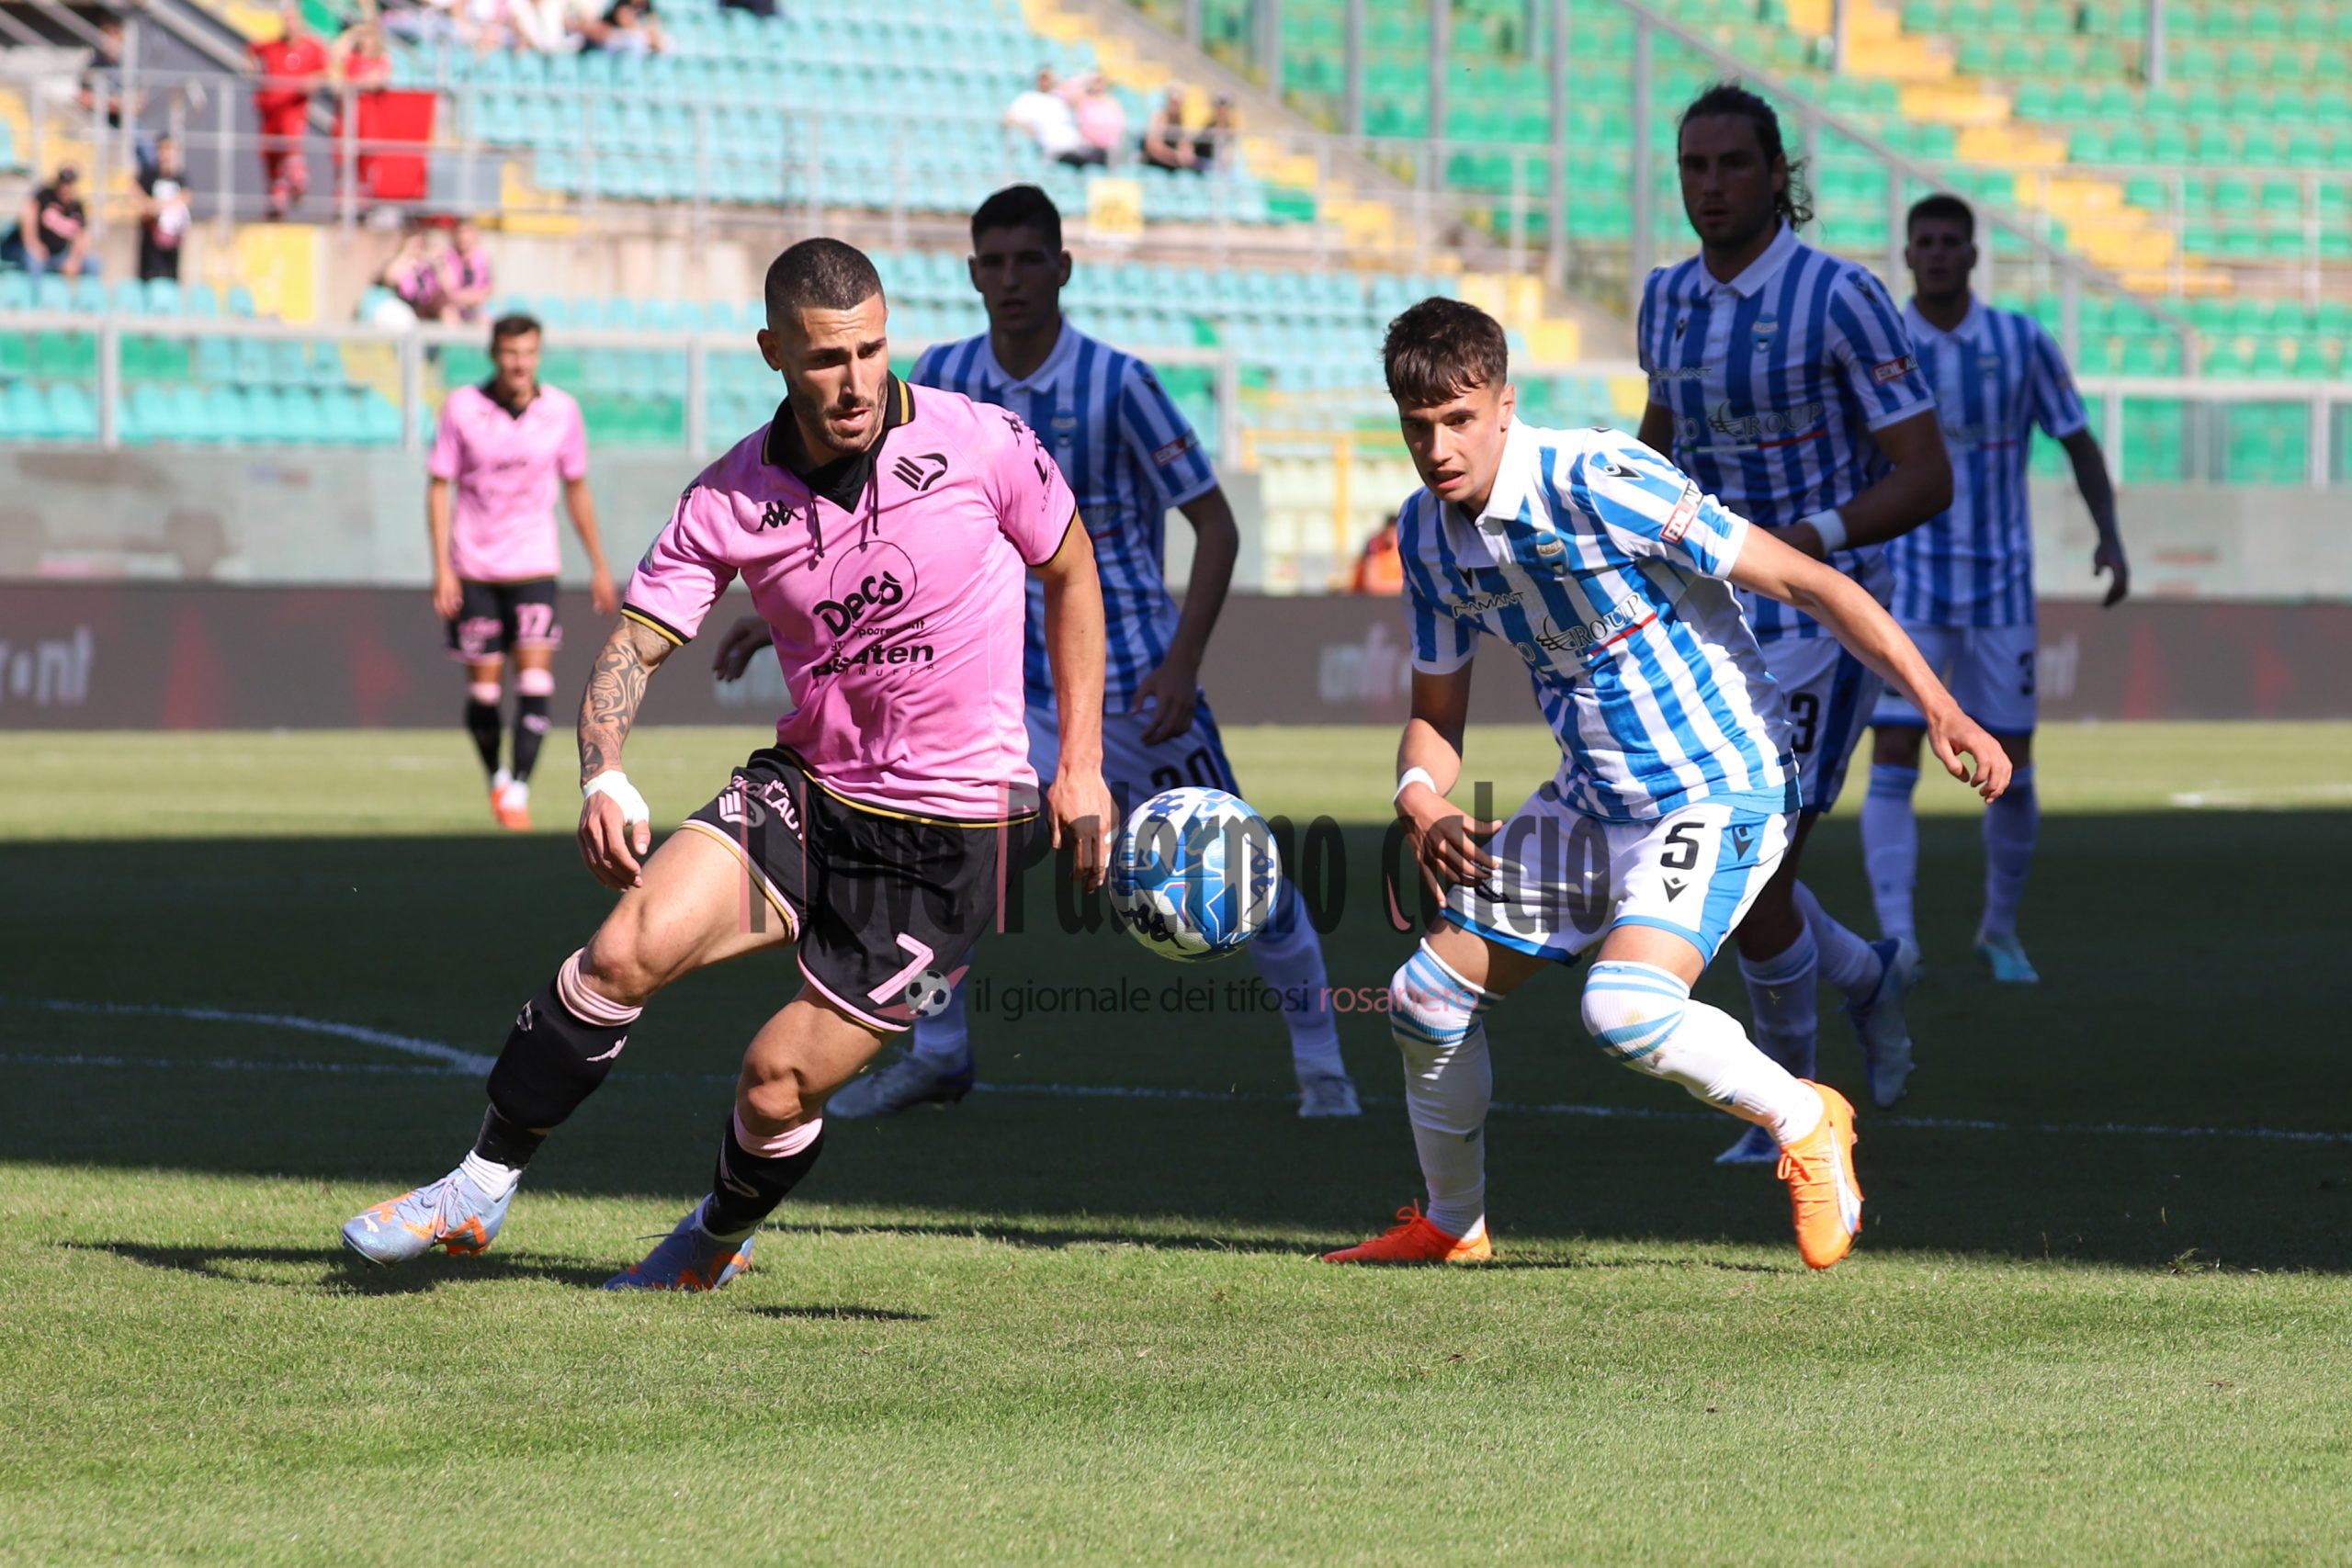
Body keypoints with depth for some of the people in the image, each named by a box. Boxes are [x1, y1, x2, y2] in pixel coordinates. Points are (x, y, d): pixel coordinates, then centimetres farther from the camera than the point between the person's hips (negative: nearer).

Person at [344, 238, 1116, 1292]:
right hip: (805, 789, 2)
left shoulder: (985, 445, -12)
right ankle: (482, 1188, -3)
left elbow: (1070, 572, 5)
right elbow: (635, 642, -8)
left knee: (779, 1084, -6)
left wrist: (1081, 762, 2)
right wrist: (604, 778, -29)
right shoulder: (729, 500, -7)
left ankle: (716, 1243, 28)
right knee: (627, 950, -20)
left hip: (948, 834, -2)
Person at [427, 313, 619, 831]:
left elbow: (576, 487, 11)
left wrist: (599, 566, 12)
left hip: (533, 567, 0)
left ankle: (518, 791, -14)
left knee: (535, 680, -15)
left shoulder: (561, 410, -2)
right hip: (473, 568, 0)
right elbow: (439, 487, -1)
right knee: (483, 687, 3)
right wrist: (442, 568, -9)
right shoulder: (462, 407, -6)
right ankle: (496, 778, 27)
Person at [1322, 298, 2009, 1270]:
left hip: (1718, 789, -8)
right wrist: (1423, 804, -11)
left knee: (1623, 1009, -29)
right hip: (1593, 803, 8)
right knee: (1427, 999, 8)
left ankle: (1801, 1120, -3)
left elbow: (1807, 582, -20)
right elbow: (1436, 714, 12)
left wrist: (1936, 704, -26)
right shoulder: (1426, 534, 0)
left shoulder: (1599, 482, -23)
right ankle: (1451, 1226, 31)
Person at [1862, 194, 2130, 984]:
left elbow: (2081, 445, 3)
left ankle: (2000, 932, 26)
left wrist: (2111, 538, -11)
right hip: (1908, 591, -1)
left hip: (2000, 591, 1)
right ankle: (1898, 941, -19)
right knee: (1893, 761, -16)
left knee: (2011, 770, 4)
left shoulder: (2023, 341, -4)